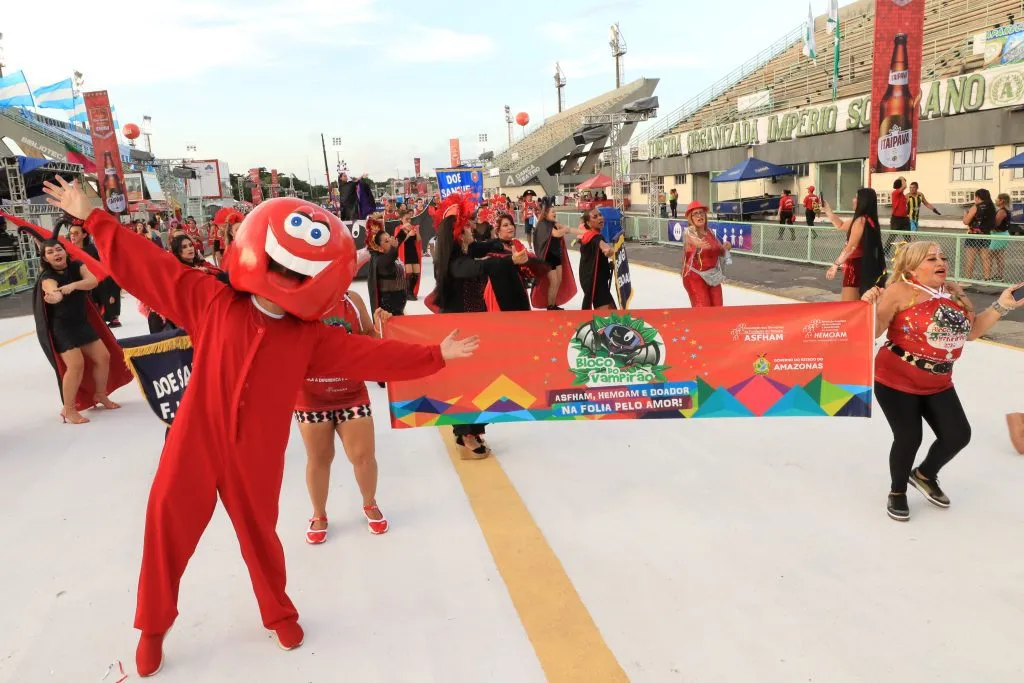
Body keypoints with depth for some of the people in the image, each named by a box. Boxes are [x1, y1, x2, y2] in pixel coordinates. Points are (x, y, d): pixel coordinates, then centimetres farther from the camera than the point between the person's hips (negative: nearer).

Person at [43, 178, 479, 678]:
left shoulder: (310, 336, -4)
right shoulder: (212, 301, -5)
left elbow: (375, 355, -4)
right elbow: (148, 267, -3)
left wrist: (434, 356, -6)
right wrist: (93, 219, -4)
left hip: (256, 458, 0)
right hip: (194, 447, 0)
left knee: (260, 534, 17)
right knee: (168, 530, 12)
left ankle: (278, 612, 44)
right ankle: (153, 626, 39)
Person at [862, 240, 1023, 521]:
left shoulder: (954, 293, 4)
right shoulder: (899, 291, -16)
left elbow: (972, 330, 13)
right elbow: (875, 331, -18)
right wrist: (870, 306, -36)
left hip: (937, 383, 7)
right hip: (896, 380, -7)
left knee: (958, 435, 6)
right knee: (909, 438, -4)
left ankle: (924, 475, 37)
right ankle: (897, 492, 25)